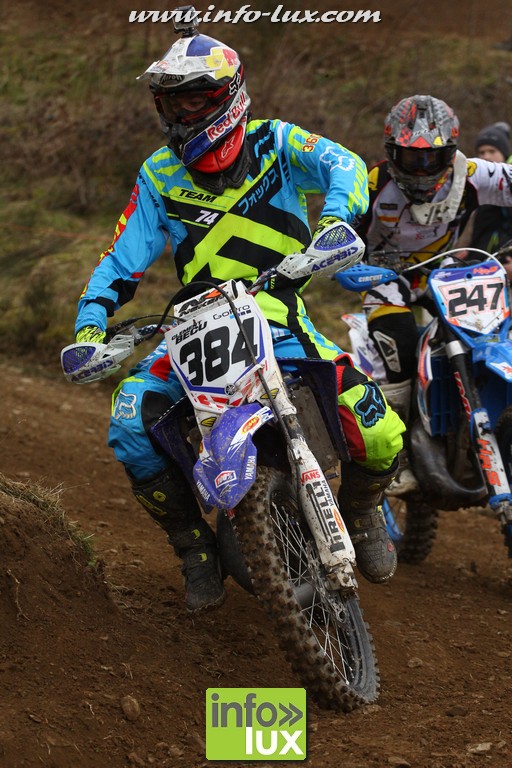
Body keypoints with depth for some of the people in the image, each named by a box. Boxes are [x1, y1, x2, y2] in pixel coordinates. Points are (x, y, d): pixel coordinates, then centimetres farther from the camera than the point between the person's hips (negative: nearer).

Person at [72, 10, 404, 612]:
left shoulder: (273, 143, 1)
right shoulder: (160, 176, 7)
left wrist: (337, 213, -37)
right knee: (129, 420, -25)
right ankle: (194, 544, -4)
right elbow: (123, 258, 7)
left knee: (378, 435, -20)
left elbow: (343, 164, -15)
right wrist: (89, 322, -9)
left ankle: (361, 508, 16)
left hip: (281, 320, -2)